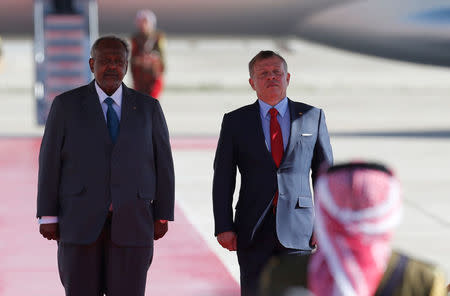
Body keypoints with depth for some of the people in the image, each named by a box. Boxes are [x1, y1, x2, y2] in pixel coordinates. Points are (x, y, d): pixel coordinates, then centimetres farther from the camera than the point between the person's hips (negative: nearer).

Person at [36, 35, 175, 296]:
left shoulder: (148, 108, 7)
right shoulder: (66, 105, 2)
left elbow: (163, 162, 8)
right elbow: (50, 160, 1)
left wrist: (163, 216, 3)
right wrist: (48, 216, -4)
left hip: (131, 223, 1)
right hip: (80, 221, -1)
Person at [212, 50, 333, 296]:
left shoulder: (312, 117, 9)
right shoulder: (235, 121, 7)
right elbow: (223, 179, 6)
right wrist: (223, 227, -3)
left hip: (297, 229, 0)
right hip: (253, 230, 0)